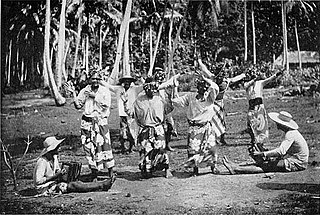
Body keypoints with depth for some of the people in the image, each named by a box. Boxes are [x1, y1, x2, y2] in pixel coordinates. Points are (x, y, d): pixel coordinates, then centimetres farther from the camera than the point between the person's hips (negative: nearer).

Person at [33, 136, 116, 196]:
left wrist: (60, 173, -8)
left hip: (53, 183, 9)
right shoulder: (42, 162, -23)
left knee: (76, 183, -9)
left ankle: (103, 184, -17)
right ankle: (102, 186, -22)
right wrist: (56, 175, -25)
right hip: (45, 189, -9)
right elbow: (38, 180, -26)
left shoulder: (54, 157, 6)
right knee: (72, 186, -20)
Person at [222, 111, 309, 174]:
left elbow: (281, 151, -32)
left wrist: (262, 154, -30)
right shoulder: (292, 132, 12)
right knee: (265, 163, -1)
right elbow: (284, 150, 18)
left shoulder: (290, 134, -21)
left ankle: (237, 170, -23)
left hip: (296, 164, -9)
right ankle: (237, 167, -7)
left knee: (268, 166, -16)